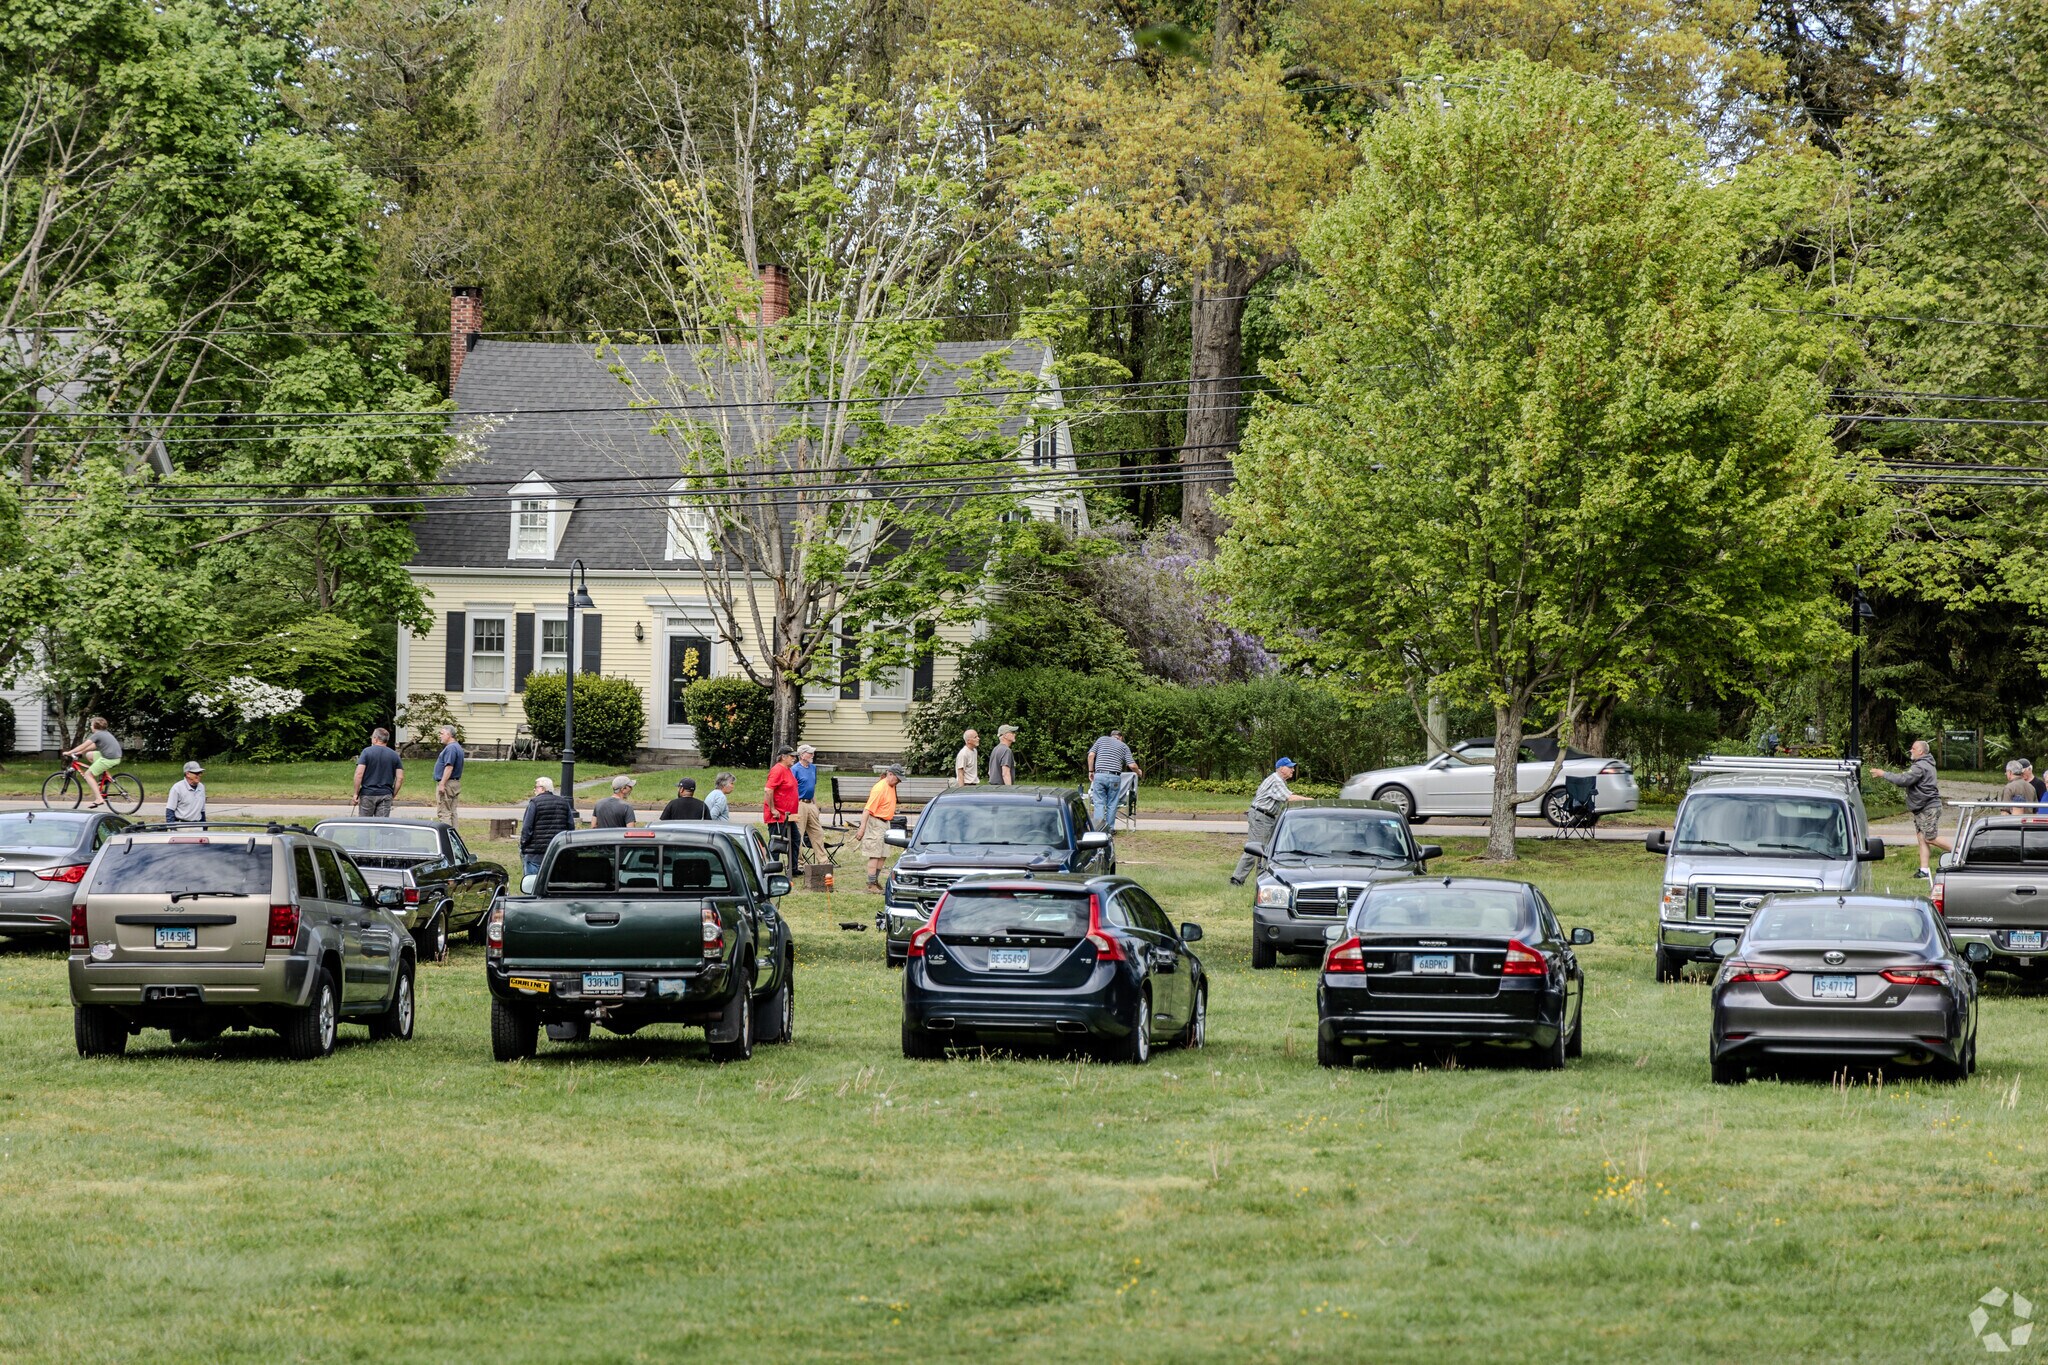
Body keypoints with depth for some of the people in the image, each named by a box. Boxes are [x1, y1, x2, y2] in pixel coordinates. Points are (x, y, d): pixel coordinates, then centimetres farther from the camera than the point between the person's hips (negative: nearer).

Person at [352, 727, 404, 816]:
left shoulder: (367, 752, -4)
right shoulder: (394, 755, 6)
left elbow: (359, 774, -12)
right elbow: (400, 778, 1)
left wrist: (356, 793, -7)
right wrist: (393, 795, 10)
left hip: (367, 794, -2)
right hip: (386, 795, 2)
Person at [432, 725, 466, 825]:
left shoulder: (450, 748, -17)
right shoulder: (458, 747, 17)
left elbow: (449, 767, -24)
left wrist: (442, 784, -25)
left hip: (447, 783, -11)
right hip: (455, 783, 11)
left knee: (443, 813, -10)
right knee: (452, 812, 11)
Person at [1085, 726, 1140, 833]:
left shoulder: (1102, 740, 14)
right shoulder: (1124, 746, 12)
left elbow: (1091, 755, 4)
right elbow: (1132, 765, 4)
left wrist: (1091, 771, 12)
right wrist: (1139, 772, 24)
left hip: (1099, 775, 0)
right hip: (1114, 776, 0)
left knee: (1099, 802, 1)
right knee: (1112, 804, 10)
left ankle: (1099, 824, -22)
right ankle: (1110, 828, 12)